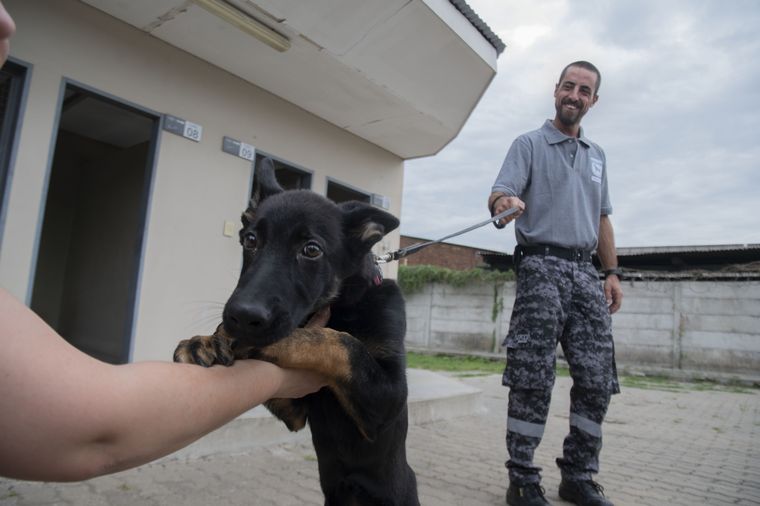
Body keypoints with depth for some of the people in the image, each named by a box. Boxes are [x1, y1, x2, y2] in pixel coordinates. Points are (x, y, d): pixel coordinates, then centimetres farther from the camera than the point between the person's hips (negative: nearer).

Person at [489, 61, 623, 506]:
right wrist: (504, 203, -33)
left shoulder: (597, 155, 23)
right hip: (541, 268, -5)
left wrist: (613, 273, 13)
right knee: (533, 380, -8)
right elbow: (499, 193, -9)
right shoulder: (529, 144, 6)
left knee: (598, 380, 3)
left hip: (586, 273, 6)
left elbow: (603, 219, 23)